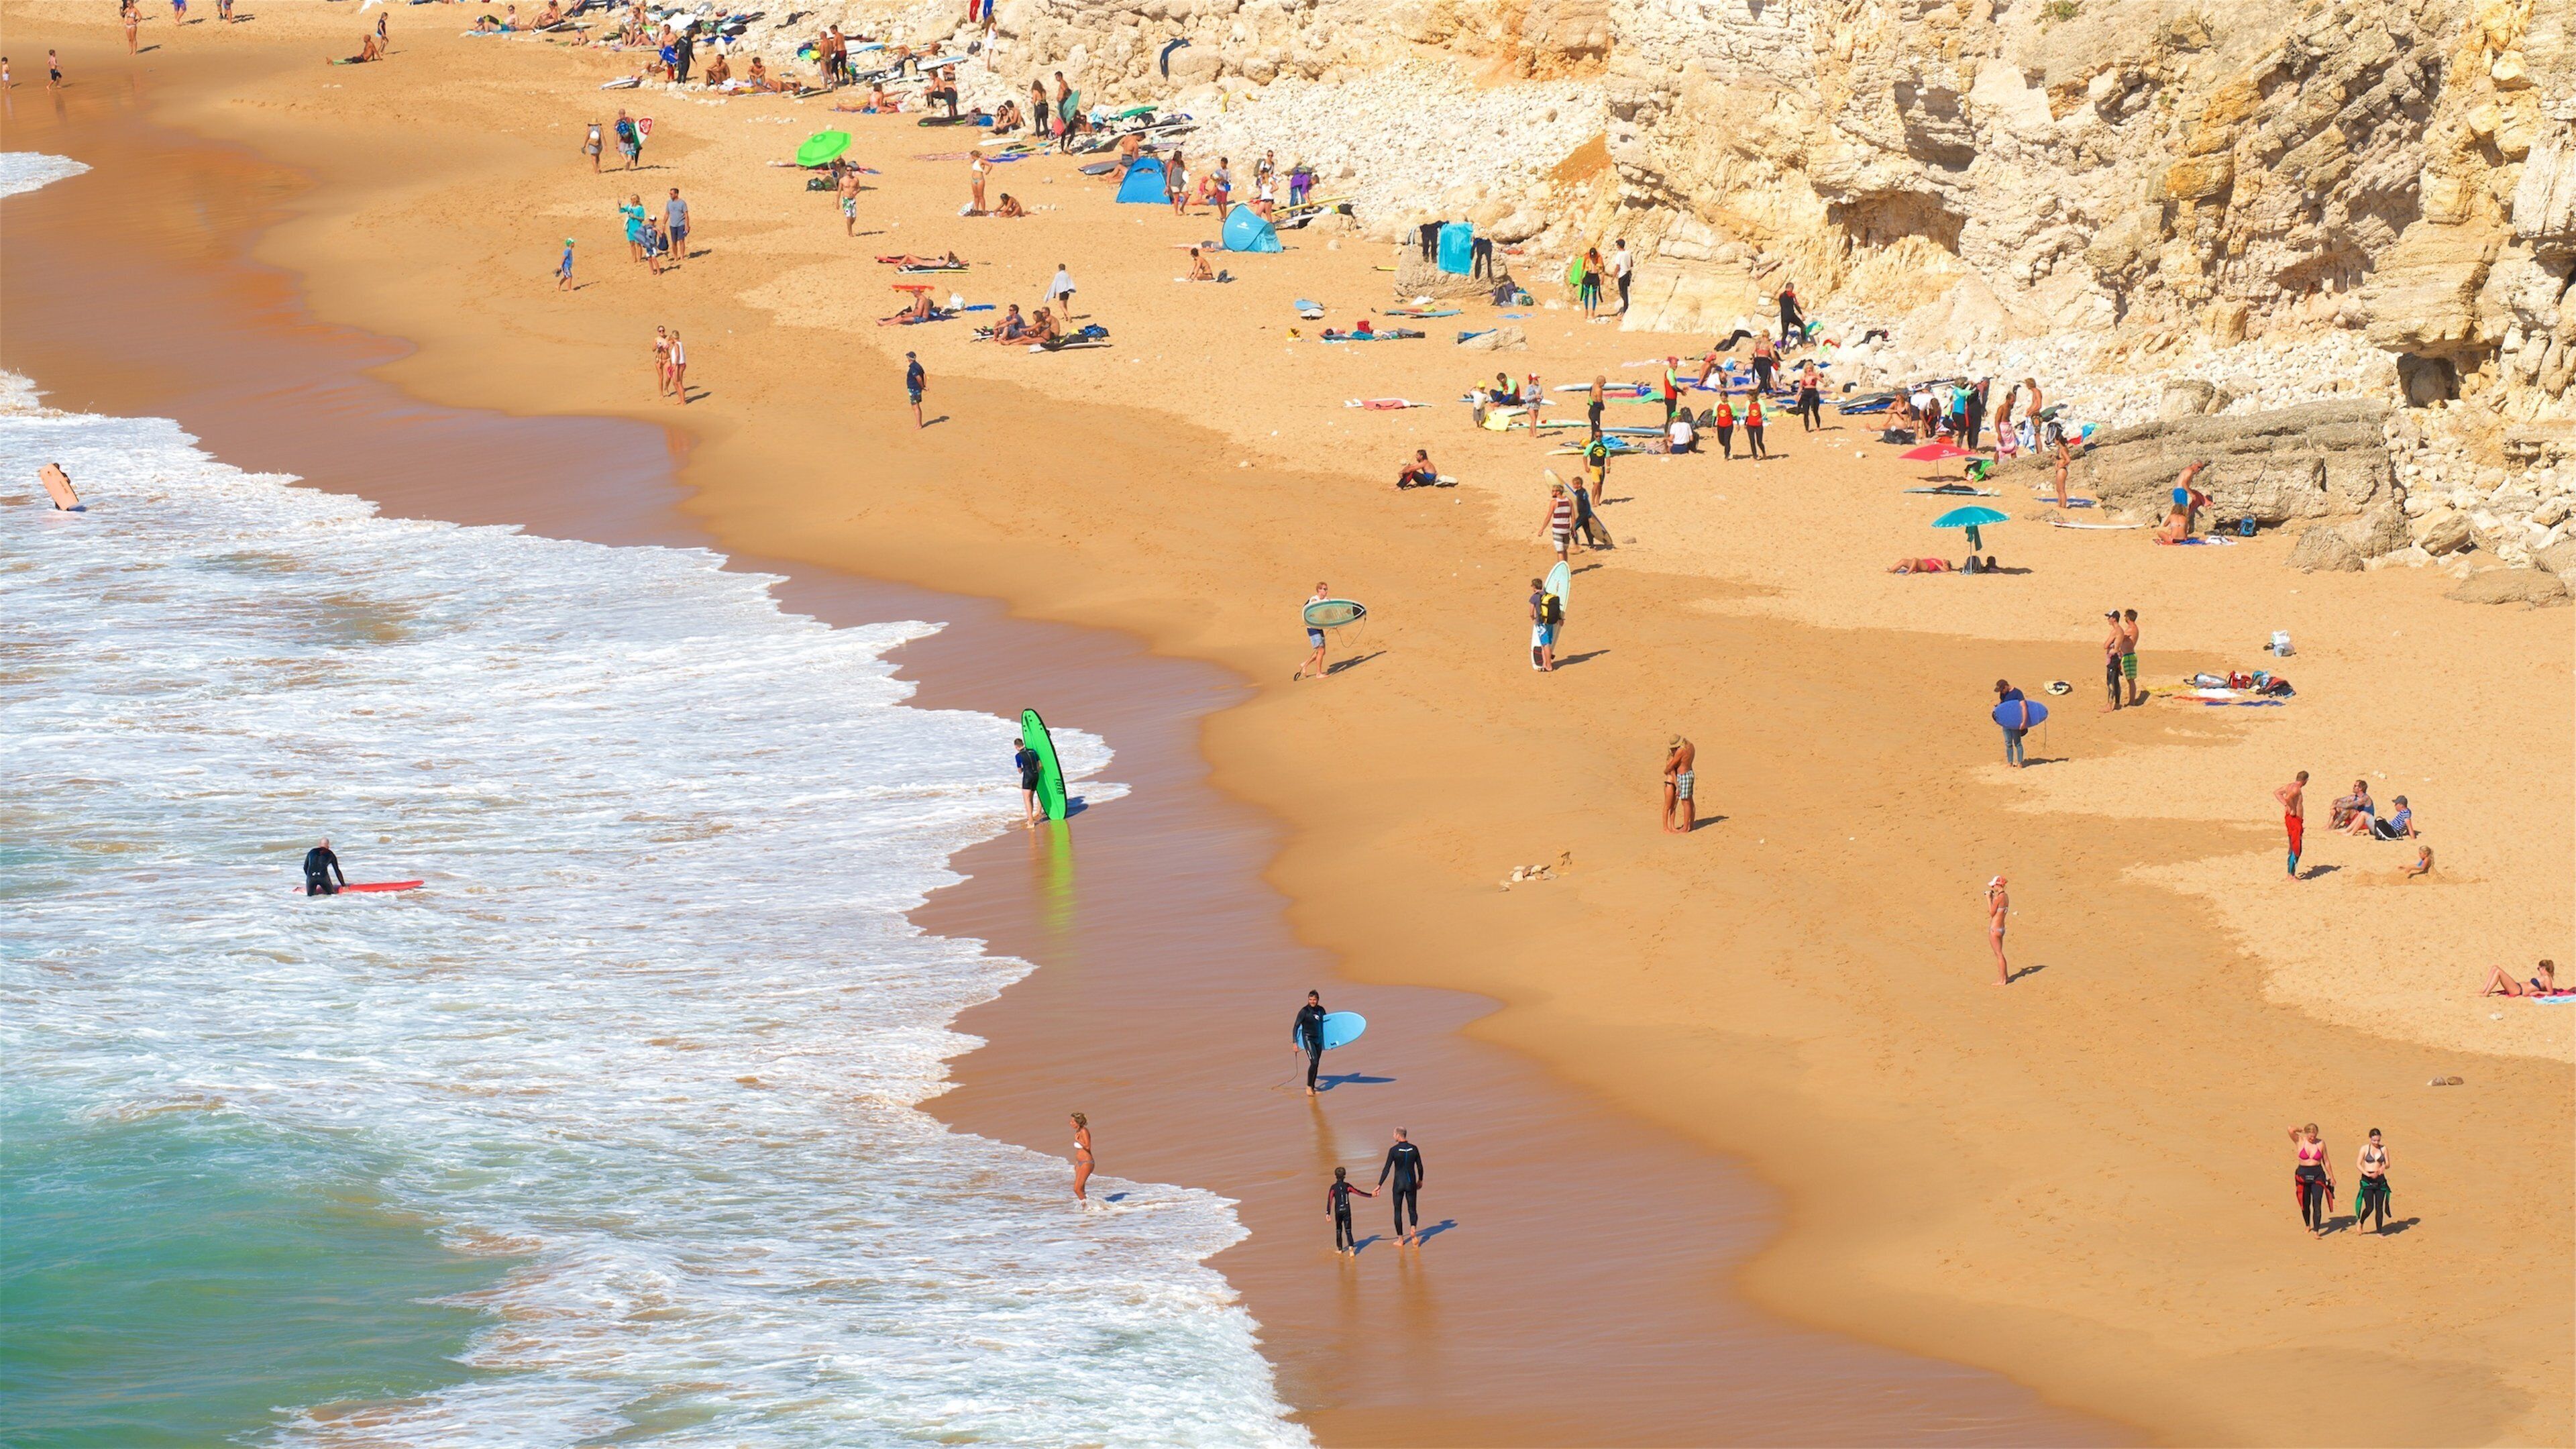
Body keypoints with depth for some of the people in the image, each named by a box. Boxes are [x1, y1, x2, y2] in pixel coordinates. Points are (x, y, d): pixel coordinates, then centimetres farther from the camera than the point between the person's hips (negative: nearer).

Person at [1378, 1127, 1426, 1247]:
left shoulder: (1394, 1150, -12)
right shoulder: (1414, 1149, -2)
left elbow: (1386, 1169, -12)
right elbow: (1420, 1167, 5)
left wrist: (1379, 1186, -8)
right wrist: (1420, 1180, 23)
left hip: (1399, 1183, -2)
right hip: (1411, 1183, 2)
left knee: (1398, 1211, 11)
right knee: (1412, 1210, 13)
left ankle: (1400, 1238, 14)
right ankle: (1413, 1227, -18)